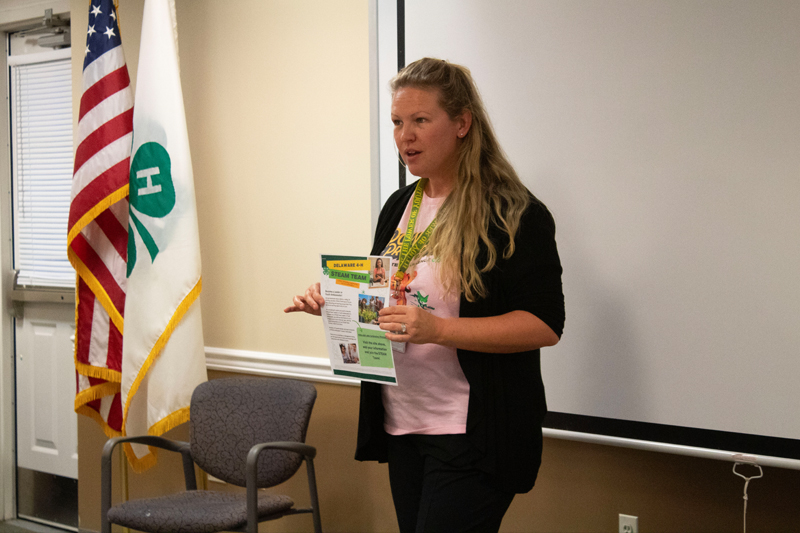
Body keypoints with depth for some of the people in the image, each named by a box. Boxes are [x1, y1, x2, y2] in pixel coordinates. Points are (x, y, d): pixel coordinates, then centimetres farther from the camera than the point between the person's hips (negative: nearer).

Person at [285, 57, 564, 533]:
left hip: (471, 435, -7)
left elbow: (545, 325, -17)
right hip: (401, 425, 7)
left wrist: (437, 329, -26)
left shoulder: (515, 214, -11)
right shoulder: (399, 207, 12)